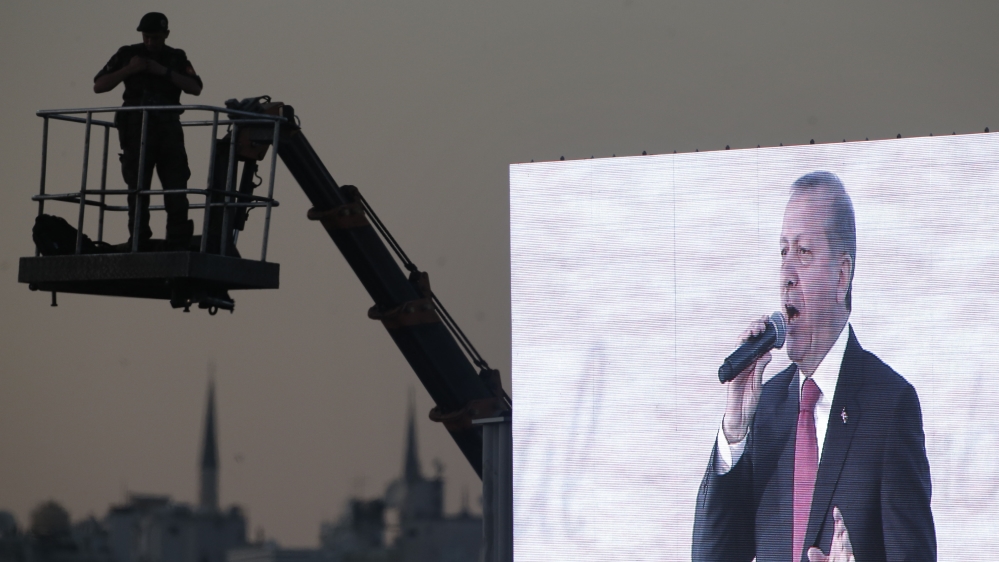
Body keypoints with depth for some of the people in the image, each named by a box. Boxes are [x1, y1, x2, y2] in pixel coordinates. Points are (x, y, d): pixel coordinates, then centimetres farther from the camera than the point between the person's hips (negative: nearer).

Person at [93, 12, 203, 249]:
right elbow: (99, 86, 3)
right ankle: (139, 241, -1)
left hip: (168, 126, 1)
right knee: (138, 187, -2)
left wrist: (165, 72, -11)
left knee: (176, 186, -6)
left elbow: (195, 88, -2)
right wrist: (128, 70, -9)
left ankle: (178, 244, -6)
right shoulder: (128, 54, 8)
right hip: (138, 126, -1)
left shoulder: (177, 58, 12)